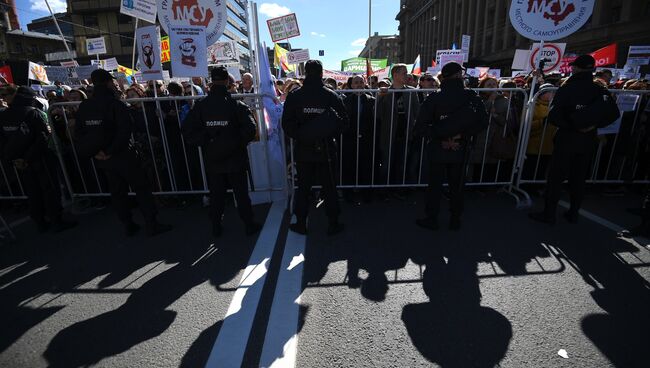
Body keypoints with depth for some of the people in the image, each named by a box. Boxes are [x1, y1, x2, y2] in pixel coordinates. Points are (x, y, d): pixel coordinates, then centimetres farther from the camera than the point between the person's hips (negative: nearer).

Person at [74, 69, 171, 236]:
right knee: (142, 188, 2)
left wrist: (93, 153, 3)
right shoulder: (115, 103, -13)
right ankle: (151, 225, 4)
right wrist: (110, 151, -18)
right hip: (122, 155, -6)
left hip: (101, 159, 7)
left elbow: (78, 134, 7)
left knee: (117, 191, 14)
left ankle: (128, 226, 23)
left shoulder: (83, 106, 7)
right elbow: (125, 130, -25)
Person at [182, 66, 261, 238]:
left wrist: (204, 143, 4)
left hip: (212, 161, 3)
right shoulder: (237, 105, -12)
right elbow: (250, 129, -20)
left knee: (216, 194, 15)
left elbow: (187, 130, -5)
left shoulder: (200, 106, -3)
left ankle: (216, 227, 27)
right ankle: (249, 225, 21)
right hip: (235, 159, -2)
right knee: (241, 194, 9)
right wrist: (239, 143, -4)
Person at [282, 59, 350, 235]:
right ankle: (333, 224, 22)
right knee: (329, 188, 11)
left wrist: (299, 136, 6)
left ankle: (301, 224, 23)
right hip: (327, 150, 0)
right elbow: (344, 122, -3)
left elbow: (287, 124, -7)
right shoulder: (332, 96, -6)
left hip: (303, 150, 0)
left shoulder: (294, 96, -6)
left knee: (303, 188, 13)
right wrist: (330, 135, 8)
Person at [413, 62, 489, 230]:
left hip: (437, 150, -2)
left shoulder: (433, 99, -12)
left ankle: (432, 219, 21)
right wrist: (463, 134, -6)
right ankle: (455, 220, 29)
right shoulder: (472, 97, -6)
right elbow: (482, 122, -6)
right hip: (461, 151, 2)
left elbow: (420, 128, -18)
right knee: (457, 185, 16)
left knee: (435, 185, 11)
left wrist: (438, 136, -10)